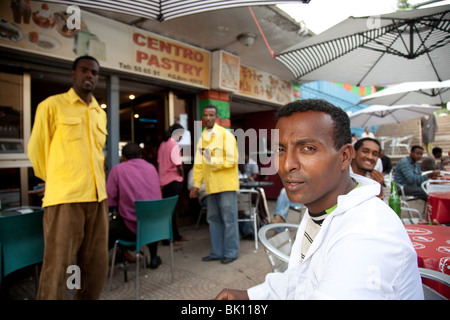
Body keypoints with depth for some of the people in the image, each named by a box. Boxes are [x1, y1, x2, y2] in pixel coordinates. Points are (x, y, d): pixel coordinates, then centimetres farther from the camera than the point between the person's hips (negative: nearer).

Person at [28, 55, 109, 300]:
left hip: (97, 197, 6)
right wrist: (56, 181, 12)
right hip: (64, 198, -5)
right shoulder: (52, 105, -1)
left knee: (97, 268, 12)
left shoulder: (100, 113, 16)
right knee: (57, 269, 0)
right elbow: (36, 150, 3)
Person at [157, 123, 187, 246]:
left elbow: (159, 163, 13)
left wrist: (161, 182, 17)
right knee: (171, 210, -3)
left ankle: (176, 235, 24)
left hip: (164, 181, 9)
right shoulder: (174, 146, -14)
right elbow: (178, 166, -19)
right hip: (173, 181, -9)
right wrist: (182, 176, 0)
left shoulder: (162, 145, 11)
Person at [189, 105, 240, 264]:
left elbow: (232, 160, -13)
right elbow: (198, 163, 12)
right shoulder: (202, 138, 11)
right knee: (213, 219, 13)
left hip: (226, 184, -6)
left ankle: (231, 253, 15)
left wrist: (212, 161, -16)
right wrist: (197, 184, 8)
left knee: (229, 219, 1)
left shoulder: (225, 135, -6)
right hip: (211, 185, 6)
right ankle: (217, 252, 25)